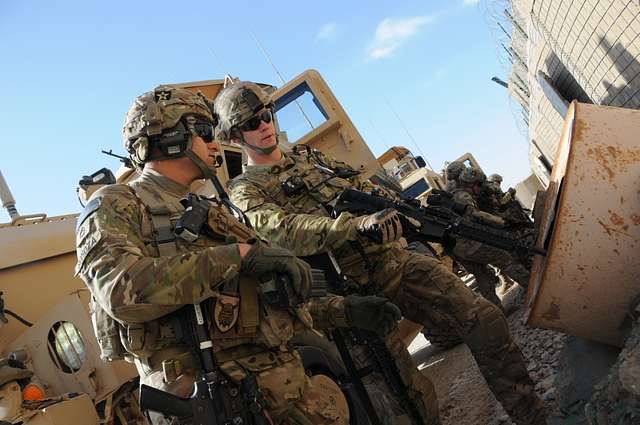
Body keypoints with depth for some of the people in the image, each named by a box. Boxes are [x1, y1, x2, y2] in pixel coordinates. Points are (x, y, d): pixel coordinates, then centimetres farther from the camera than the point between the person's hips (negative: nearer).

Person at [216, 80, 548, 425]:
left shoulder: (308, 157, 21)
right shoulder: (246, 191, 0)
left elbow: (364, 188, 25)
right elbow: (285, 230, -21)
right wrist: (358, 224, -33)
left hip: (398, 257, 6)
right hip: (362, 286, -5)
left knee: (485, 319, -5)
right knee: (411, 393, -9)